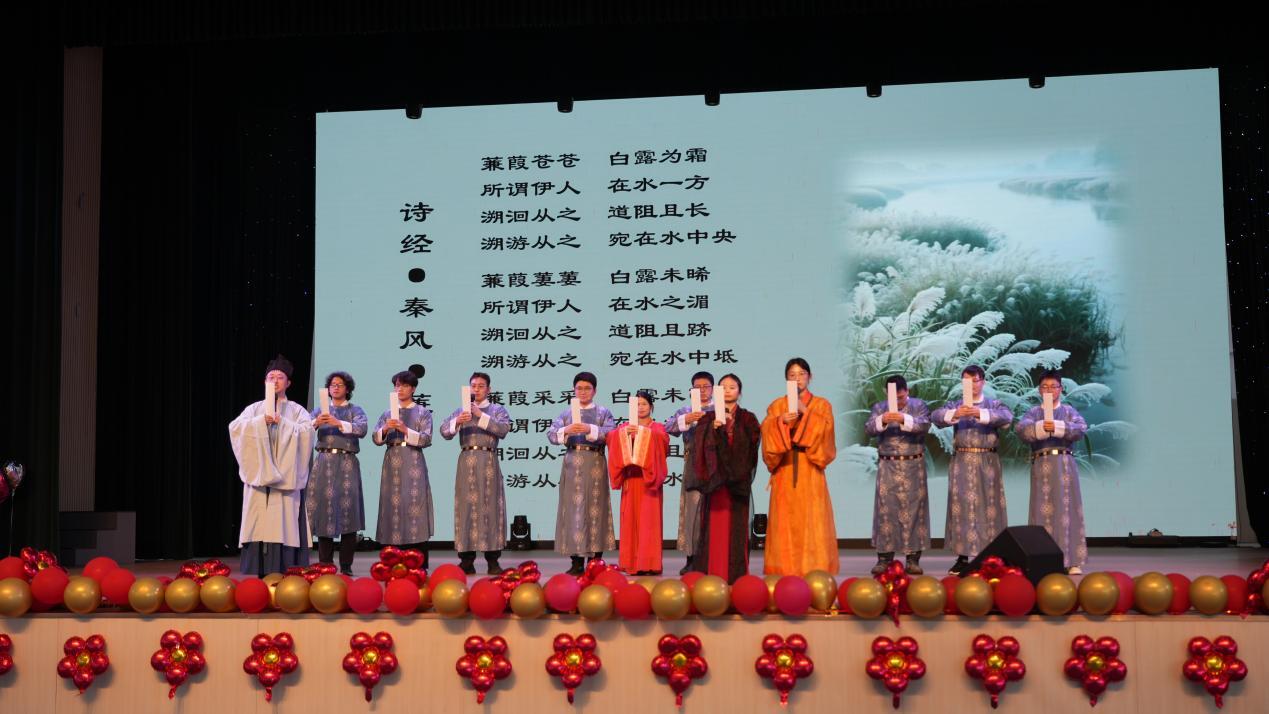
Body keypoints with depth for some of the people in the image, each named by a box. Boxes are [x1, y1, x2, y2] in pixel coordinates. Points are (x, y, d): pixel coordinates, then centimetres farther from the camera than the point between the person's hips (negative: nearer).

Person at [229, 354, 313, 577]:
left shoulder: (296, 410, 10)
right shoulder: (254, 409, 14)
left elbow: (307, 430, -6)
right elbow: (235, 427, -1)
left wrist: (282, 422, -13)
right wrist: (262, 421, -13)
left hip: (285, 475, -1)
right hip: (259, 473, 2)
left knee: (285, 523, -8)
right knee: (260, 523, -5)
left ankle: (285, 573, -8)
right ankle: (261, 573, -4)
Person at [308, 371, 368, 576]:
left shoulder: (355, 410, 10)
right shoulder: (320, 410, 16)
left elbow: (362, 428, -10)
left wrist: (339, 423, -24)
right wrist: (315, 423, -20)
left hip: (347, 463, -2)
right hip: (324, 462, 2)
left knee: (347, 512, -7)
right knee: (324, 511, -3)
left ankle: (346, 566, -3)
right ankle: (325, 565, 4)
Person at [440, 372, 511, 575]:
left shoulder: (497, 410, 12)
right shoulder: (461, 410, 17)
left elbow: (504, 429, -7)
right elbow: (444, 431, 4)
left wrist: (481, 416, -14)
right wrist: (457, 421, -16)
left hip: (488, 461, -2)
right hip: (466, 461, 2)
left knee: (490, 507, -4)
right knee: (466, 508, -1)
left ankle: (492, 561, -1)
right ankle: (466, 561, 3)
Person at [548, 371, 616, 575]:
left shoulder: (603, 413, 11)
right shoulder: (566, 414, 14)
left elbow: (610, 433, -6)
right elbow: (551, 435, 1)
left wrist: (590, 429, -22)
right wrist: (566, 430, -18)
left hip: (594, 464, -1)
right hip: (572, 463, 2)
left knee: (595, 508, -3)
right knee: (573, 509, -3)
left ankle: (596, 561, 1)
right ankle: (577, 563, 1)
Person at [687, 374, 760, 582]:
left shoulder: (747, 419, 10)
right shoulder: (709, 418, 12)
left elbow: (751, 445, -4)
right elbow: (701, 442, -1)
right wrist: (713, 429, -19)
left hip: (737, 478, -1)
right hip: (715, 477, 1)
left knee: (736, 524, -4)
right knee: (714, 524, -3)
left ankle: (735, 572, -1)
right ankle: (712, 570, -1)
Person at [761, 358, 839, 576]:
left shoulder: (822, 405, 10)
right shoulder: (777, 406, 13)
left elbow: (825, 429, -5)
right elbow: (767, 431, 0)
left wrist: (806, 413, -14)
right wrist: (779, 421, -17)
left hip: (810, 470, -1)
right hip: (785, 468, 1)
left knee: (812, 518, -6)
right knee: (785, 519, -3)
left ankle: (814, 570, -5)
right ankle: (785, 569, -1)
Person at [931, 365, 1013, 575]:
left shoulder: (994, 404, 8)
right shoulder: (954, 404, 11)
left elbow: (1007, 417, -13)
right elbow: (936, 416, -8)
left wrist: (981, 414, -27)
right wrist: (955, 414, -27)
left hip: (987, 462, -1)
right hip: (962, 462, 1)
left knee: (988, 505, -2)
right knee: (962, 505, -1)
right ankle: (963, 557, 3)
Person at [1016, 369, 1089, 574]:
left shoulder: (1069, 410, 11)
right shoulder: (1033, 412, 13)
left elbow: (1081, 429, -7)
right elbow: (1021, 428, -7)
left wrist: (1058, 427, -22)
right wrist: (1042, 427, -24)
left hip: (1064, 464, -1)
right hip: (1041, 464, 1)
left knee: (1066, 509, -3)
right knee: (1042, 510, -2)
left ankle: (1073, 561, -2)